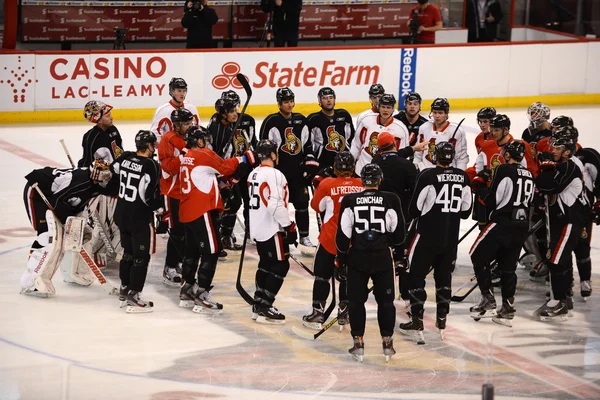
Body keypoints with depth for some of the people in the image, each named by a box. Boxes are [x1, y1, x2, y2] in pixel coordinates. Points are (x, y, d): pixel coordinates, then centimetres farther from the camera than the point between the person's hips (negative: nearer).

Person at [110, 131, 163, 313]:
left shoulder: (124, 158, 1)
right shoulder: (151, 165, -19)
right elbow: (150, 195, -22)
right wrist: (160, 209, -6)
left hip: (121, 214, 8)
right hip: (140, 218, -8)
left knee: (128, 252, 22)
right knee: (141, 257, 0)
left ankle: (125, 288, 33)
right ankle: (133, 297, -1)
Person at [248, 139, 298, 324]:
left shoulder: (254, 174, 11)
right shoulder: (274, 174, -19)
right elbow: (276, 205, -26)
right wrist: (288, 226, -18)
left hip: (258, 228, 10)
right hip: (272, 229, -10)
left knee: (266, 265, 18)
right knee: (280, 266, -4)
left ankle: (259, 305, 21)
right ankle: (264, 308, -7)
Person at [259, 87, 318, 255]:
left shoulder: (301, 120, 8)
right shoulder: (271, 122, -8)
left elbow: (308, 144, 16)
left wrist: (310, 164, 8)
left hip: (298, 171, 4)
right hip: (278, 171, -4)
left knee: (302, 203, 3)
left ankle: (304, 237, 10)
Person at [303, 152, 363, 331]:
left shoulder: (327, 184, -11)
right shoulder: (361, 185, -5)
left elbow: (317, 206, 4)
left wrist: (319, 186, 15)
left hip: (330, 238, -3)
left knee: (322, 274, 8)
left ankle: (318, 314, 6)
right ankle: (344, 313, 23)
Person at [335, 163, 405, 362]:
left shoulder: (350, 201, -3)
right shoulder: (390, 200, -5)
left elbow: (343, 235, -3)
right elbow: (399, 235, -1)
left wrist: (340, 261, 6)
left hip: (357, 258, 0)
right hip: (382, 258, 0)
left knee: (356, 300, 10)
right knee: (385, 301, 13)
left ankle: (358, 344, 7)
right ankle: (387, 344, 14)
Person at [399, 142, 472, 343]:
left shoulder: (427, 175, -14)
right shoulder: (462, 177, 0)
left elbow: (414, 209, -11)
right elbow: (465, 210, 7)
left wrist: (411, 215, 11)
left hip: (427, 236, -5)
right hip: (451, 238, 5)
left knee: (416, 275, 5)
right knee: (444, 277, 17)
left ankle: (417, 321, 2)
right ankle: (441, 321, 18)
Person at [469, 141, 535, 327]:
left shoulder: (504, 170, -10)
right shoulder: (529, 175, 12)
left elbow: (491, 200, -11)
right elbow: (529, 201, 16)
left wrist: (480, 185, 5)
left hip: (503, 223, -7)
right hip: (522, 226, 7)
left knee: (478, 257, 6)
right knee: (508, 266, 13)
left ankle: (488, 301, 0)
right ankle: (507, 310, 9)